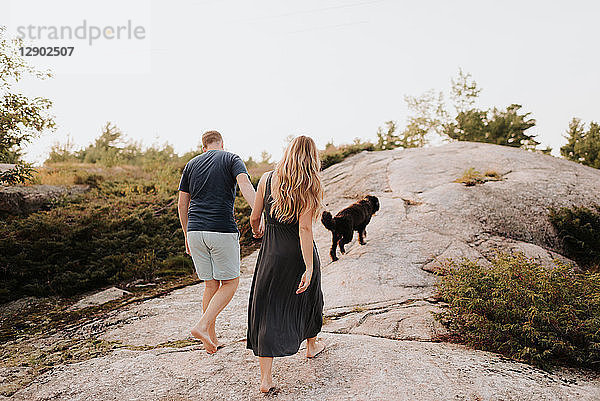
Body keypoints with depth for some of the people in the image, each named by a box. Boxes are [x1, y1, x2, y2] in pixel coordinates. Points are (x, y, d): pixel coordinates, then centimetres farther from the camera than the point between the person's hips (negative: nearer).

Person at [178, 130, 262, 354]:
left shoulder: (191, 165, 16)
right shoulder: (231, 160, 5)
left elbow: (182, 205, 15)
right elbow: (245, 185, -16)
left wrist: (187, 237, 23)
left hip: (195, 231, 5)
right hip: (222, 230, -5)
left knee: (210, 285, 14)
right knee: (230, 283, 10)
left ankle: (211, 338, 20)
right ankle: (202, 326, -5)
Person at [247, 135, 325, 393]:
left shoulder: (267, 179, -5)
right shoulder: (310, 187, -10)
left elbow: (254, 217, -1)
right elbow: (305, 229, -19)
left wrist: (256, 230, 22)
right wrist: (309, 268, -19)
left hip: (272, 252, 1)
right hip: (300, 253, 0)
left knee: (268, 310, 6)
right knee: (307, 297, 25)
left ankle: (266, 377, 3)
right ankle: (311, 345, 48)